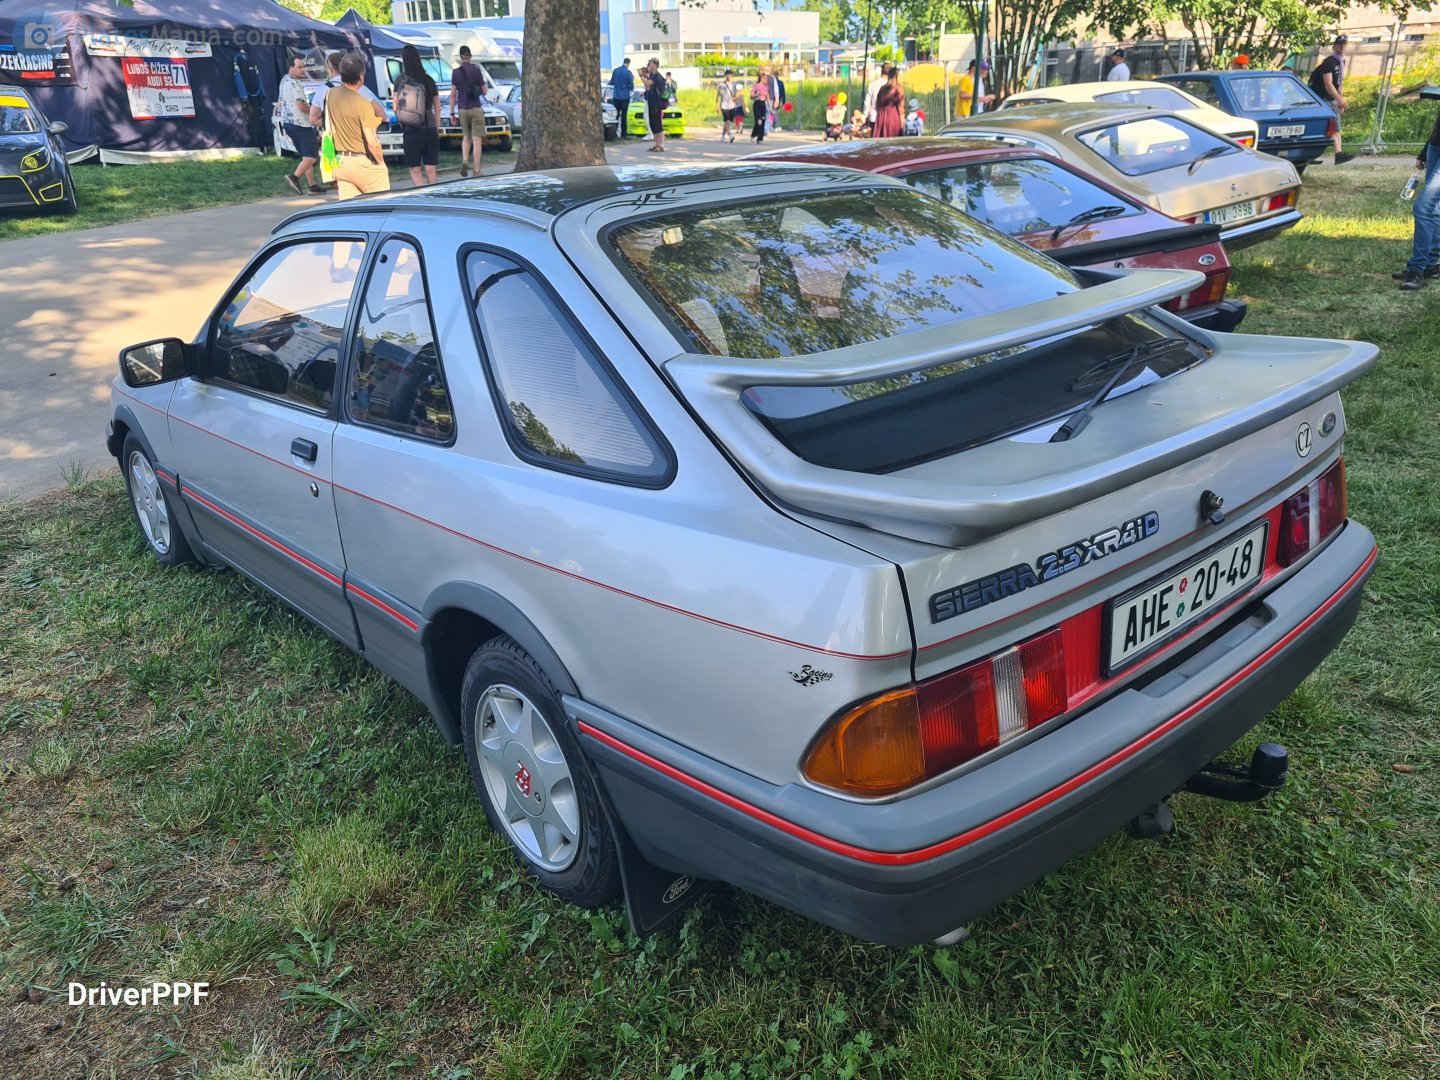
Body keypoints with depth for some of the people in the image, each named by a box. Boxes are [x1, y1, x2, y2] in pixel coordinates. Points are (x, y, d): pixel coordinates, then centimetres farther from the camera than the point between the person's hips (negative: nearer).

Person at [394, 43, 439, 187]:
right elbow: (437, 107, 9)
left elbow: (395, 106, -2)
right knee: (430, 171, 5)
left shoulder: (400, 81, -4)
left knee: (415, 171, 5)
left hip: (411, 131, -3)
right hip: (430, 130, 3)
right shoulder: (428, 80, 5)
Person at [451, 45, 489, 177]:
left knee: (466, 137, 19)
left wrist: (452, 113, 4)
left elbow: (453, 94, -1)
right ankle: (476, 171, -5)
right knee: (477, 140, -1)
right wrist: (485, 84, 23)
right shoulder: (476, 71, -3)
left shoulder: (455, 72, 1)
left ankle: (465, 161, -4)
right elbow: (485, 92, 1)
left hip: (462, 109, 2)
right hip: (476, 108, -2)